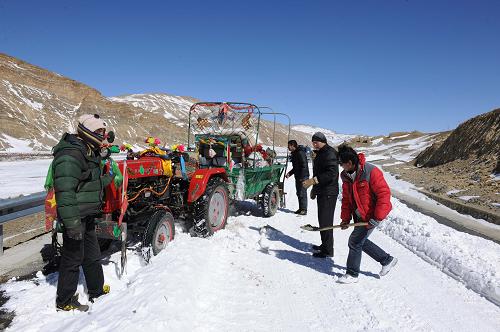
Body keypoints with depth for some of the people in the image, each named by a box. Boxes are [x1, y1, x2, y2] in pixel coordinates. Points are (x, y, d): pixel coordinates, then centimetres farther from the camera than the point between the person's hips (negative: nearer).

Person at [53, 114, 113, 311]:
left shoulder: (89, 153, 13)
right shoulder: (70, 155, -22)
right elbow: (65, 191, -28)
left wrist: (105, 180, 20)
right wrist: (72, 222, -29)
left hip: (87, 216, 10)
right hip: (76, 217, -10)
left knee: (92, 256, 21)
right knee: (73, 258, 4)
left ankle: (97, 291, 37)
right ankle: (64, 301, 21)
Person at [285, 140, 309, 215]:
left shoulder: (300, 153, -15)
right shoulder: (294, 154, 16)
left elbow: (304, 166, -20)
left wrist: (302, 177, -22)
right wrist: (290, 173, 12)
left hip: (303, 177, -10)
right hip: (298, 177, 10)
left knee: (302, 193, -6)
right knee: (299, 193, 13)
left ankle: (304, 209, -1)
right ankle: (301, 208, 21)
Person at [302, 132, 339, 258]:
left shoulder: (329, 153, -14)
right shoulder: (320, 154, 17)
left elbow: (332, 174, -24)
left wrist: (313, 180, -26)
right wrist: (314, 188, 24)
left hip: (328, 193, -10)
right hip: (322, 192, 10)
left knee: (325, 221, -7)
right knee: (323, 220, 16)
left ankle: (327, 250, 0)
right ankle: (324, 245, 27)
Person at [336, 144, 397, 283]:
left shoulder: (371, 172, -25)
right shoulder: (345, 175, -1)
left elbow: (384, 194, -24)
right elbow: (346, 198, 8)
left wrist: (376, 219, -24)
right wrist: (345, 218, 4)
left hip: (372, 215, -8)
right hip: (359, 216, 8)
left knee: (355, 241, -6)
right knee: (361, 241, 16)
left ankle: (352, 274, 14)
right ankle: (387, 260, 36)